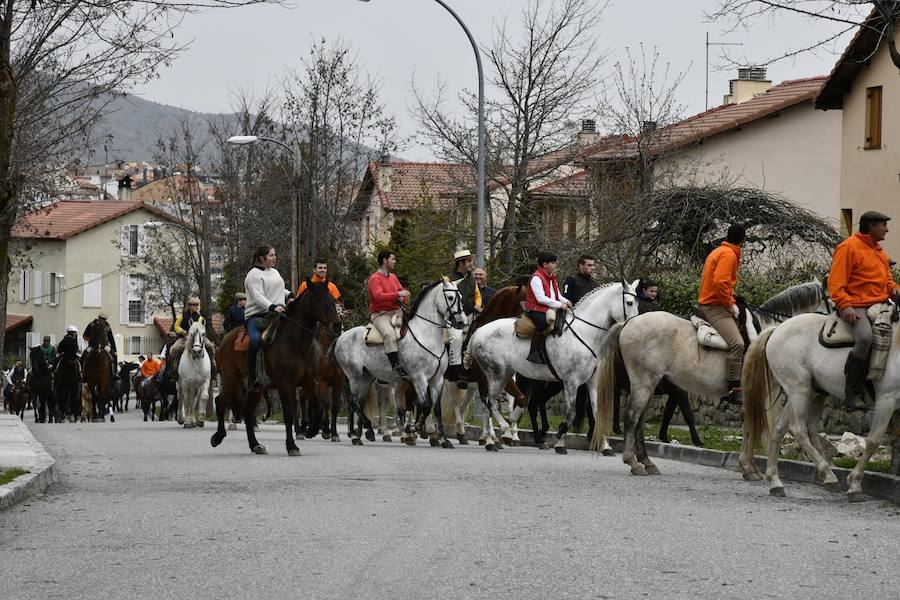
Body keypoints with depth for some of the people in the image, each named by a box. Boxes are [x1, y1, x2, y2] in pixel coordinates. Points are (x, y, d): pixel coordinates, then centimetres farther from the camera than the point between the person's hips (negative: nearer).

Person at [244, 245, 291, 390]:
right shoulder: (254, 275, -5)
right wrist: (272, 307, -31)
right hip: (257, 315, -8)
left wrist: (289, 295, 14)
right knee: (256, 339, -32)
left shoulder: (275, 272, 20)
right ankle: (251, 378, -24)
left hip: (277, 314, 8)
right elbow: (258, 297, -17)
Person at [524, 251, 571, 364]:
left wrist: (565, 302, 3)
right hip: (536, 310, -9)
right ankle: (533, 353, -33)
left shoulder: (552, 277, 18)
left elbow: (557, 295, 25)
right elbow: (541, 298, -20)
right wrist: (559, 305, -21)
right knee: (542, 322, -37)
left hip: (550, 309, 9)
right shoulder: (536, 278, -12)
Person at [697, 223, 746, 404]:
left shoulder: (720, 251, 18)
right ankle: (735, 390, -32)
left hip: (708, 304, 11)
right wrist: (730, 305, -14)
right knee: (737, 343, -26)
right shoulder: (729, 255, -13)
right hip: (715, 307, -11)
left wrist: (732, 302, 14)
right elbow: (720, 282, -25)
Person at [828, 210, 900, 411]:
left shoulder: (879, 250, 23)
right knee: (865, 338, -34)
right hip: (857, 307, -9)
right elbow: (836, 283, -11)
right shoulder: (848, 247, -4)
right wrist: (846, 306, -24)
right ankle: (853, 394, -26)